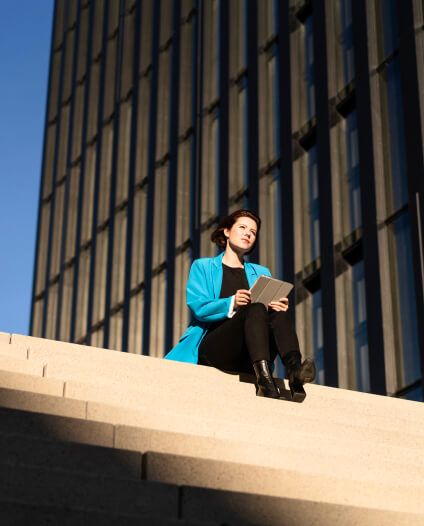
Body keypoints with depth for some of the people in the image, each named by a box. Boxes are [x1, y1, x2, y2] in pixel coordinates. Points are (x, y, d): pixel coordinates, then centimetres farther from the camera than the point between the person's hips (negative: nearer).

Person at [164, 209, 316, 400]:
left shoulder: (261, 273, 29)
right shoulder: (202, 267, 18)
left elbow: (274, 304, 13)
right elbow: (198, 307, -1)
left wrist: (279, 307, -12)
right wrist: (231, 303, -21)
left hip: (248, 359, 3)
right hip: (212, 348, -3)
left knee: (278, 312, -27)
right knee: (256, 308, -32)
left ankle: (294, 370, -53)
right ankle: (264, 379, -55)